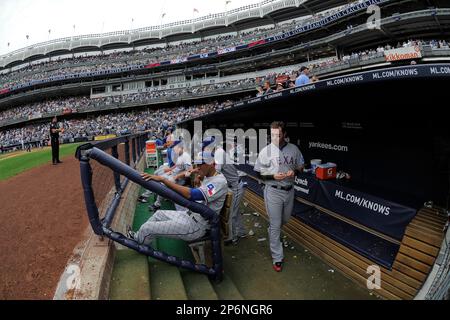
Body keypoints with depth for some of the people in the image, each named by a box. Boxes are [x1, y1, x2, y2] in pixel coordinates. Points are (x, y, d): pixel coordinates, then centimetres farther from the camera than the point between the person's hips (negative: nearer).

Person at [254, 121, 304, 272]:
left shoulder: (293, 149, -1)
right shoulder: (265, 151, -8)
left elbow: (301, 166, 10)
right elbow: (259, 174, -4)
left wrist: (294, 171, -12)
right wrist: (274, 176, -22)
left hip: (289, 190, 4)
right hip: (273, 191, -4)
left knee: (284, 220, 21)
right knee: (275, 225, 0)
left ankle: (272, 235, 52)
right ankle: (277, 258, 11)